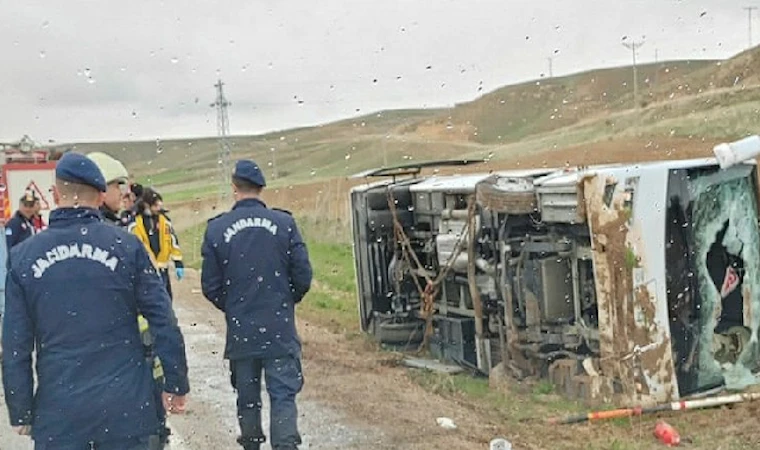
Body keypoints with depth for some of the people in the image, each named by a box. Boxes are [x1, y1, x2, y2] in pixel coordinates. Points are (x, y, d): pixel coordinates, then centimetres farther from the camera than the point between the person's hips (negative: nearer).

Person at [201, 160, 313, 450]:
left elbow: (211, 287, -2)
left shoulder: (217, 229, -4)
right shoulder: (283, 223, -6)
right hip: (280, 330, -1)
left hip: (240, 331, 1)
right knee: (283, 396, 2)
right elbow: (303, 276, -5)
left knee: (247, 398, 15)